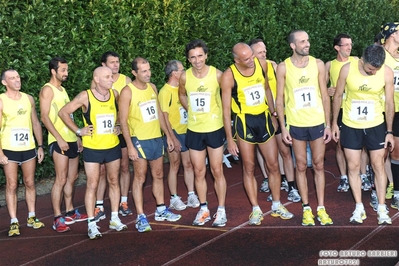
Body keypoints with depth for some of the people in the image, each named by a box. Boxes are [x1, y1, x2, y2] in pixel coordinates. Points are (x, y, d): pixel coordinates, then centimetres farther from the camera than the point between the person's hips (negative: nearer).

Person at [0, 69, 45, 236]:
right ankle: (14, 222, 5)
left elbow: (36, 123, 13)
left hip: (29, 148, 4)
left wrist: (40, 146, 8)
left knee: (30, 183, 11)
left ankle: (31, 218, 22)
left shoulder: (28, 99, 7)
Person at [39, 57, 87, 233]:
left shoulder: (62, 90, 17)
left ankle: (70, 213, 24)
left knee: (72, 178, 14)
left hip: (71, 139, 9)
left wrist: (77, 137, 18)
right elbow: (44, 117, -16)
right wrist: (59, 139, -21)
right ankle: (58, 219, -5)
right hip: (59, 141, -9)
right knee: (61, 180, -9)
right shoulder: (48, 89, -8)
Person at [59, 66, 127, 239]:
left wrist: (118, 126, 7)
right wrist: (78, 131, -9)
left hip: (113, 146, 5)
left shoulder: (115, 94, -1)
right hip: (92, 148, -4)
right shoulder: (85, 96, -14)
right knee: (92, 185, -1)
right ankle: (91, 224, 5)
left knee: (114, 182, 12)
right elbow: (63, 113, -8)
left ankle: (114, 219, 23)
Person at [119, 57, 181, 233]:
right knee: (140, 178, -1)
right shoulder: (128, 91, -12)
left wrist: (168, 135, 14)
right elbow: (123, 121, -13)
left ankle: (161, 210, 28)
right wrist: (130, 146, -18)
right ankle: (141, 217, 4)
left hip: (157, 138, 6)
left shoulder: (152, 87, 8)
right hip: (140, 140, -6)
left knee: (158, 175, 15)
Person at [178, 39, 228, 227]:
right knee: (199, 172, 9)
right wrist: (193, 111, 8)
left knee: (217, 171, 4)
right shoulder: (185, 77, -6)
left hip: (215, 129, -2)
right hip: (194, 131, 2)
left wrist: (222, 114, 0)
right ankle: (203, 209, 21)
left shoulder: (217, 75, -13)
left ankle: (221, 210, 15)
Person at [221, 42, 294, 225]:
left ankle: (277, 206, 22)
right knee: (249, 168, 4)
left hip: (264, 119, 4)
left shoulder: (261, 64, -5)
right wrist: (229, 139, -14)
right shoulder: (229, 76, -16)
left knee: (273, 165, 7)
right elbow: (226, 109, -12)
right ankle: (256, 210, 15)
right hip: (244, 123, -3)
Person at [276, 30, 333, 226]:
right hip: (296, 125, -1)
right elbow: (279, 99, -1)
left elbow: (324, 96, 3)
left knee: (318, 165, 7)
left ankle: (321, 208, 16)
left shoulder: (318, 64, -1)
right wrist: (283, 127, -6)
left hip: (318, 123, 1)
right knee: (301, 166, 6)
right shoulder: (283, 67, -5)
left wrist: (328, 124, -1)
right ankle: (306, 208, 16)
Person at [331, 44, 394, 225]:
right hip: (350, 127, 0)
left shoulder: (387, 73, -16)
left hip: (375, 126, 0)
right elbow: (338, 96, -3)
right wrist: (334, 123, 1)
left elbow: (389, 103, -6)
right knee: (353, 167, 5)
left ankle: (382, 208, 16)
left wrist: (389, 131, -4)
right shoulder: (348, 69, -17)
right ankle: (359, 208, 17)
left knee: (378, 166, 6)